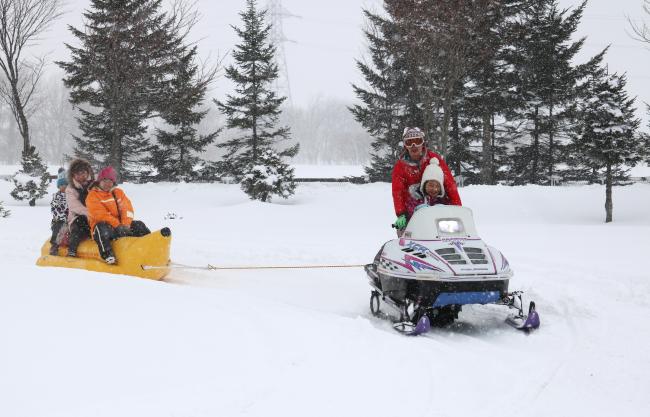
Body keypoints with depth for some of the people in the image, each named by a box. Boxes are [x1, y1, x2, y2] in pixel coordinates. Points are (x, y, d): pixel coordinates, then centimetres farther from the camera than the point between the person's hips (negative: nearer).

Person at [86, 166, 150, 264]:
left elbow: (127, 209, 3)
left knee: (139, 226, -11)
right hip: (103, 224, -5)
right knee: (102, 228, -39)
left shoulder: (118, 192, 17)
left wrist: (126, 225, -17)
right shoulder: (92, 195, 0)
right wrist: (117, 225, -25)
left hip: (120, 224, 5)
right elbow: (101, 214, -14)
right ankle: (107, 254, -50)